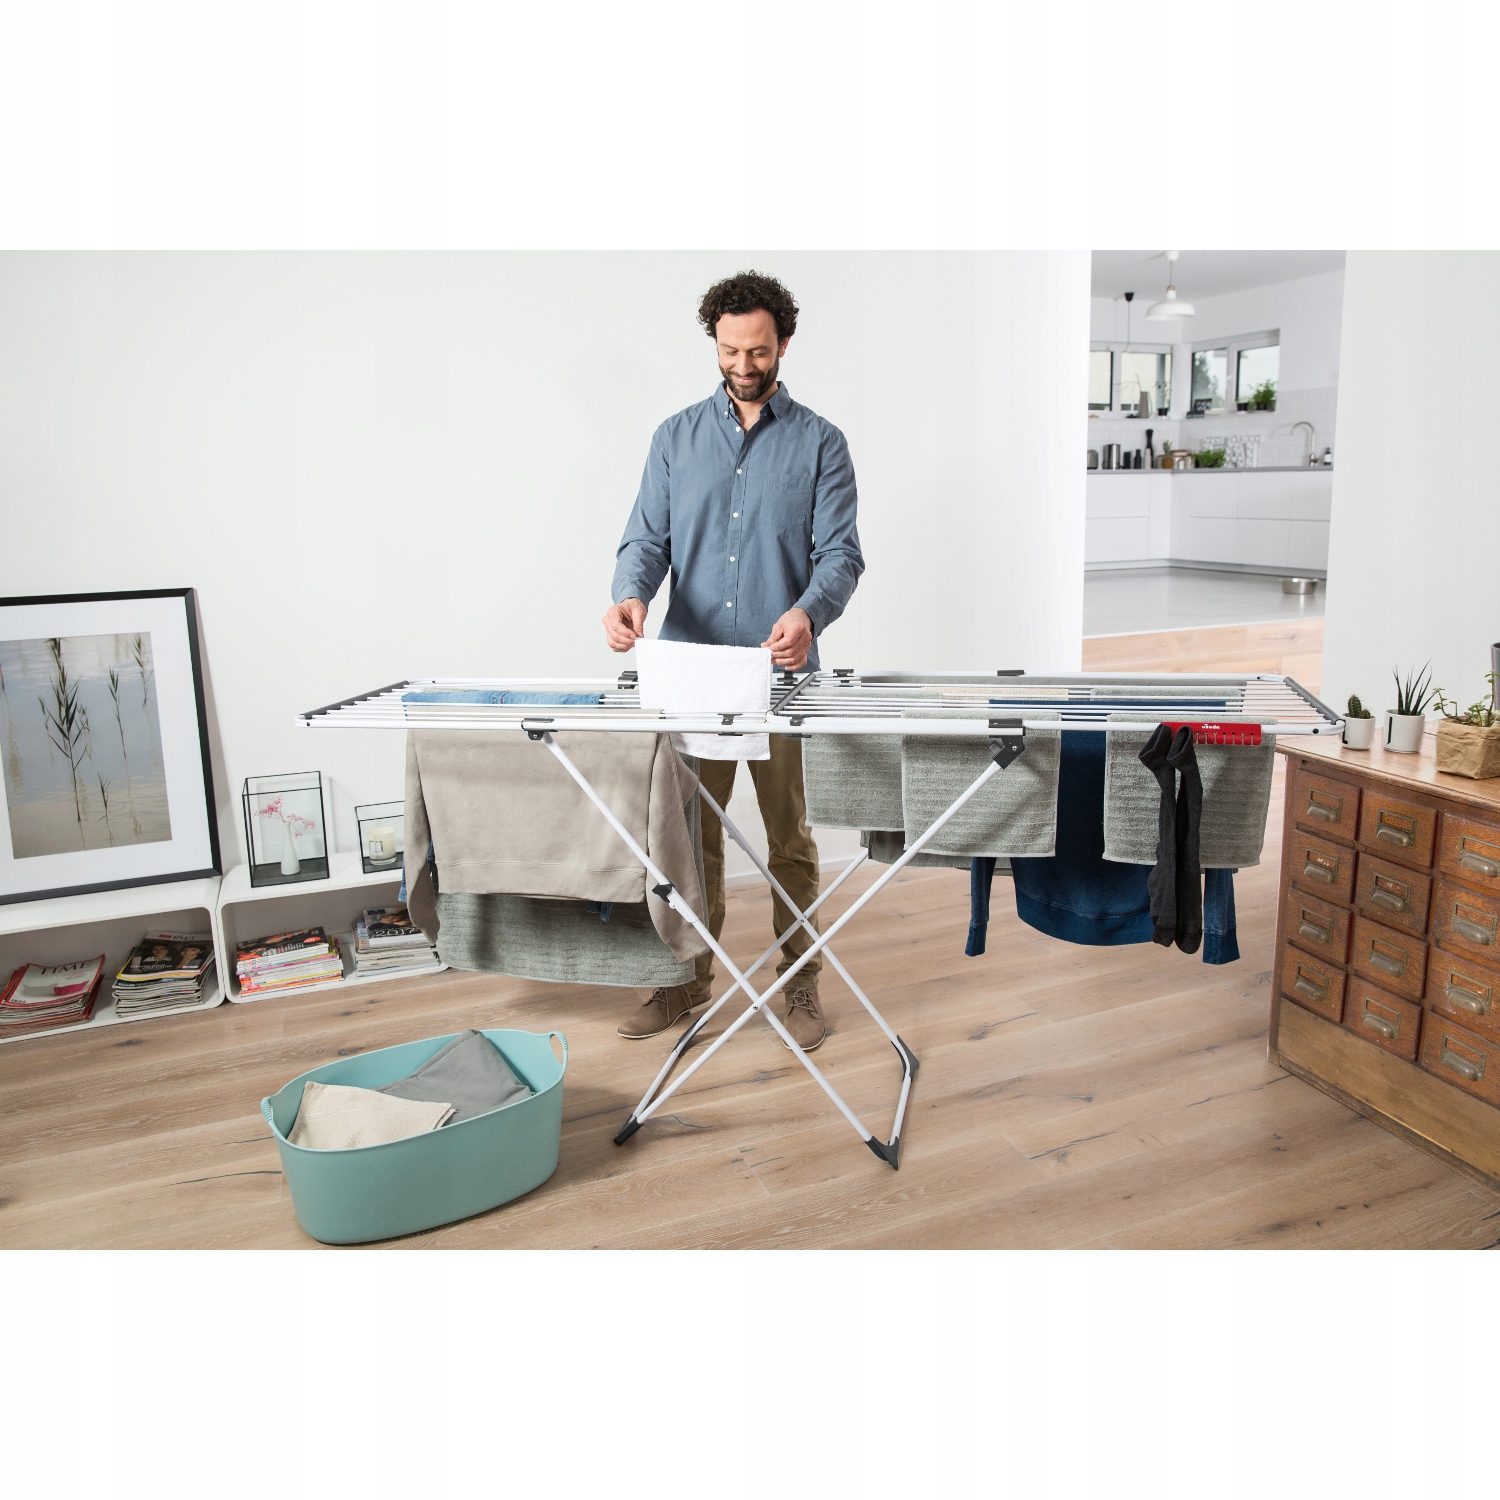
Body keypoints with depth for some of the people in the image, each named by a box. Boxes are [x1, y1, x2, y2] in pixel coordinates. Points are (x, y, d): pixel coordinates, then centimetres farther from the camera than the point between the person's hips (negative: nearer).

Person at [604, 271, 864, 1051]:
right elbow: (647, 539, 3)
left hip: (782, 672, -2)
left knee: (790, 835, 7)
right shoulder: (676, 437, 9)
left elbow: (840, 552, -6)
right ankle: (687, 977, 25)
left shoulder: (820, 443, 3)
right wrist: (629, 595, -20)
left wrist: (807, 612, -28)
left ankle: (798, 980, 22)